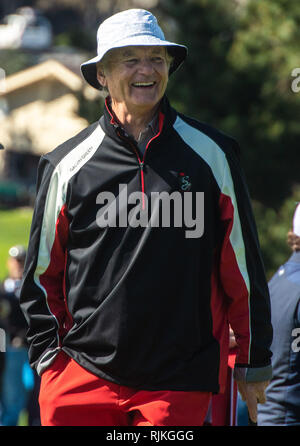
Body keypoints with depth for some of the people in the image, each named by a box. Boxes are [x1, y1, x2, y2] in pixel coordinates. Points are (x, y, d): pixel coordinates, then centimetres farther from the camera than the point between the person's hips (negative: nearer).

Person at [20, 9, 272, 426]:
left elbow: (243, 264, 10)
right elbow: (42, 274, 13)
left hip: (178, 383, 0)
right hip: (84, 373, 1)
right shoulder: (67, 164, 6)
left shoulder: (212, 154, 6)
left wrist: (253, 362, 11)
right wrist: (49, 356, 4)